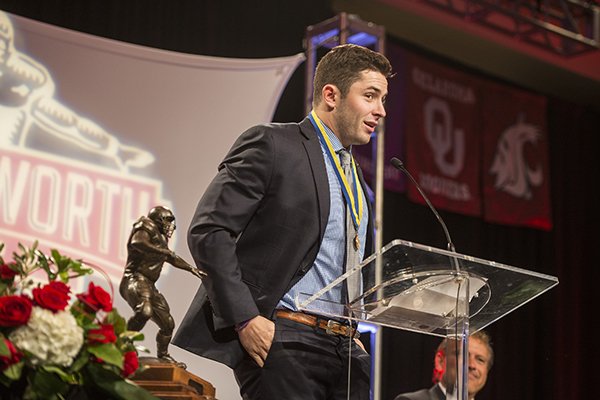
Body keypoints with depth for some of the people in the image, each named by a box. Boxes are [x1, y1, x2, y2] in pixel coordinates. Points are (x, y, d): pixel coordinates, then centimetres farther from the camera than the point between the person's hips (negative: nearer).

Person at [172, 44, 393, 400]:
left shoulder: (355, 177, 21)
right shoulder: (272, 144, -2)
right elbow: (208, 231, -11)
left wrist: (359, 331, 12)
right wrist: (245, 318, -18)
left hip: (346, 349, 7)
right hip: (283, 342, -7)